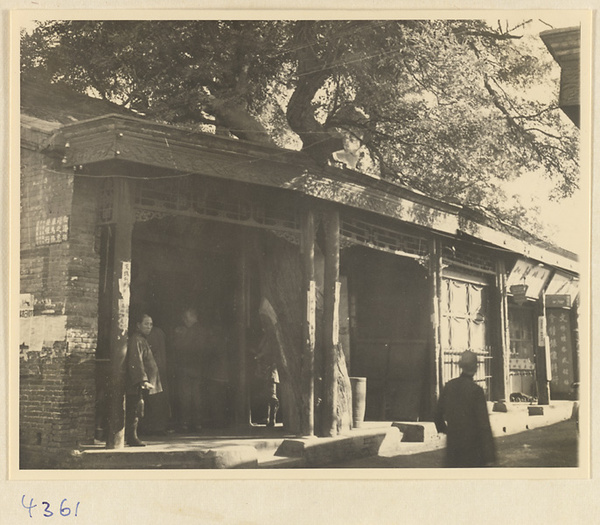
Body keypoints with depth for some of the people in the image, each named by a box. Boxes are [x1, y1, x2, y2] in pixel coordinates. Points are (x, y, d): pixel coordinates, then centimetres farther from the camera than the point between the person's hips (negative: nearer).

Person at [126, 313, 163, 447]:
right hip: (136, 385, -10)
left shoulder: (142, 340, 20)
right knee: (136, 411, -9)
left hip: (140, 385, 10)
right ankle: (132, 438, -5)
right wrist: (143, 380, -28)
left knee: (135, 412, 12)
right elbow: (136, 362, -23)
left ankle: (131, 437, 17)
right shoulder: (136, 340, -13)